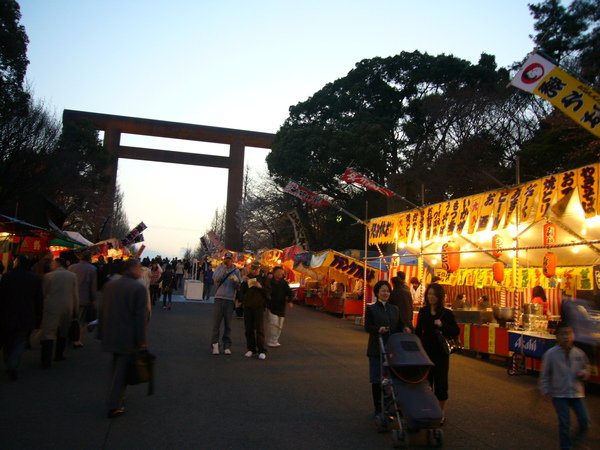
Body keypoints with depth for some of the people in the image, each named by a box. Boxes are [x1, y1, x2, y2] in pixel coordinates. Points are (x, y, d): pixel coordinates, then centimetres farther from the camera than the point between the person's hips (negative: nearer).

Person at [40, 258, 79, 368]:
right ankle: (59, 355, 24)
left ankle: (46, 360, -7)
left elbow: (43, 294, 3)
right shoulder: (72, 276, 2)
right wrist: (75, 311, 11)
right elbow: (75, 295, 3)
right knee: (63, 333, 19)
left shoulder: (48, 276, -3)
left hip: (51, 308, -2)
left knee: (48, 333, -1)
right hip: (67, 308, 2)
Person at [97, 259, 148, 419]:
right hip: (128, 337, -6)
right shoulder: (139, 288, -16)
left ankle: (116, 396, 36)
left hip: (110, 335, 7)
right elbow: (140, 317, -17)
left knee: (116, 366, 24)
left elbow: (103, 310, 9)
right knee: (122, 370, 4)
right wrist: (141, 340, -11)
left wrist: (101, 333, 16)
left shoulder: (110, 284, 4)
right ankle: (114, 406, 8)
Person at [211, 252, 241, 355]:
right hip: (219, 298, -1)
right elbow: (215, 278, -16)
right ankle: (215, 344, 9)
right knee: (216, 322, 0)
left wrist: (236, 281, -18)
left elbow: (239, 286, 3)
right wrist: (224, 268, -23)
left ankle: (227, 346, 13)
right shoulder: (219, 268, 4)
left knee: (228, 324, 6)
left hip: (230, 300, 1)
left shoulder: (236, 271, 6)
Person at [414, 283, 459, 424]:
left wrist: (442, 325, -24)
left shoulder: (446, 313, -8)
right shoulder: (423, 311, 2)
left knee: (440, 383, 6)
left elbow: (456, 332, -9)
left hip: (441, 354, -3)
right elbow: (418, 331, 8)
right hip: (425, 352, 3)